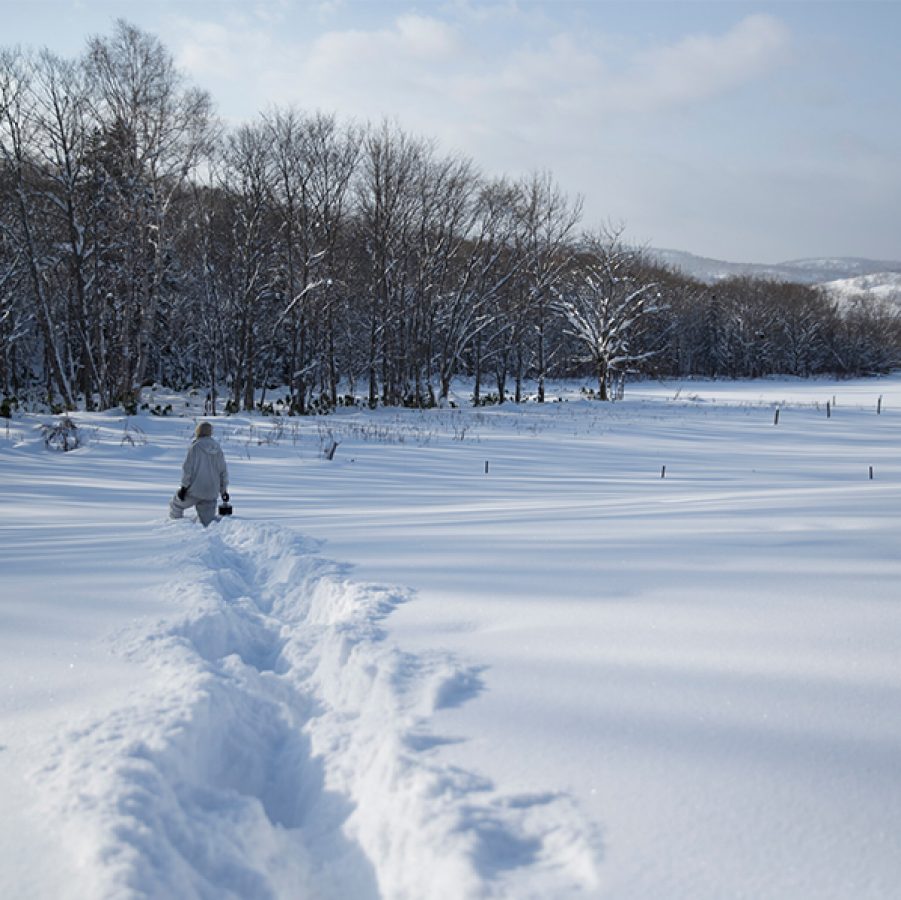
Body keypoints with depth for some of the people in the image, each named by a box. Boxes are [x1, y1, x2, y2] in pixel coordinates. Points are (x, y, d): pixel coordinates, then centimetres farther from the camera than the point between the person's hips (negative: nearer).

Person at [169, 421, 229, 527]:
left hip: (194, 490, -4)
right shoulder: (218, 449, 5)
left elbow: (188, 468, -11)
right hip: (211, 492, 4)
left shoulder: (195, 447, -9)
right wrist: (224, 490, 18)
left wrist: (184, 487, -4)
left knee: (175, 504, 20)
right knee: (208, 521, 8)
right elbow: (223, 471, 10)